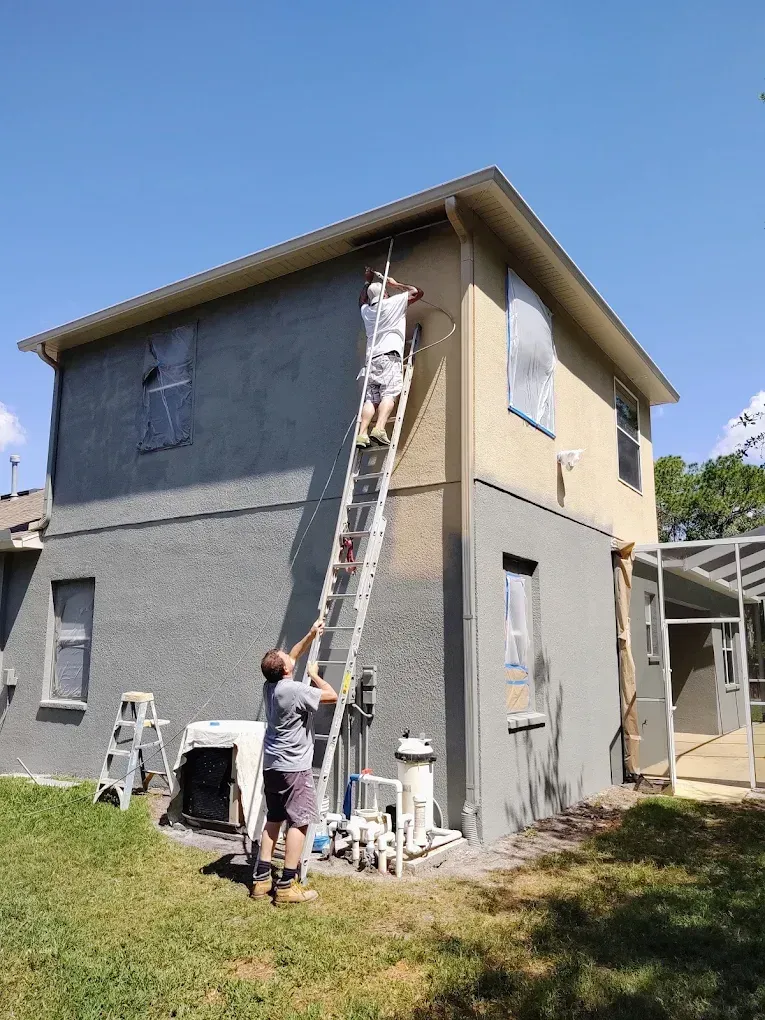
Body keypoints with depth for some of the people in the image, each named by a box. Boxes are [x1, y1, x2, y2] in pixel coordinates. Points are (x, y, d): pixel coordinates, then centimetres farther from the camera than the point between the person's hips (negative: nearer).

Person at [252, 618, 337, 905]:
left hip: (271, 765, 9)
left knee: (274, 819, 16)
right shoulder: (294, 690, -22)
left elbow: (292, 656, 21)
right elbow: (332, 696, -15)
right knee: (298, 822, -1)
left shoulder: (270, 685, 4)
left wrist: (310, 636, 18)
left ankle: (262, 879, 20)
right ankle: (286, 885, 1)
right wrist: (314, 674, -1)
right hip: (293, 766, -9)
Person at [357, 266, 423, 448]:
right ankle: (379, 429, -35)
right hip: (390, 355, -5)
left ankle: (362, 433, -20)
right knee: (389, 394, -16)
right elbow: (417, 292, 19)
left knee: (370, 399, -4)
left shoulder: (366, 310, 23)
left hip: (371, 358, 5)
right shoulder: (393, 303, 10)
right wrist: (396, 284, 27)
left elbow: (362, 300, 49)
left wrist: (367, 282, 55)